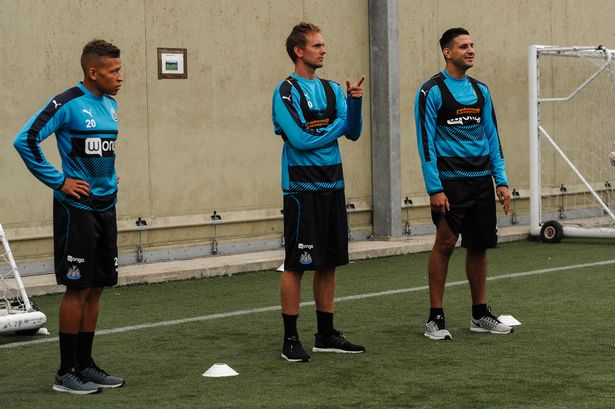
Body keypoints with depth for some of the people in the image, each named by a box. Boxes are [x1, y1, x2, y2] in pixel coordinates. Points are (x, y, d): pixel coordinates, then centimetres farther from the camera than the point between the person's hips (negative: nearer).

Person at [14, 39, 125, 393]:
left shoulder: (110, 105, 11)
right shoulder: (67, 104, -13)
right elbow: (25, 140, -19)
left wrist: (111, 181, 13)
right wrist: (58, 181, -16)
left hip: (105, 207, 8)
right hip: (77, 208, -8)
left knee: (96, 288, 10)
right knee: (78, 288, -4)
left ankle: (85, 364, 20)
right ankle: (67, 372, 5)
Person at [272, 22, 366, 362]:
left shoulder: (332, 90, 13)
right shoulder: (286, 91, -8)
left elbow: (353, 133, 7)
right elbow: (299, 139, -17)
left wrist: (354, 102, -10)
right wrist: (336, 127, -5)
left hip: (332, 185, 7)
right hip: (302, 188, -7)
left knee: (329, 262, 11)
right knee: (296, 264, -4)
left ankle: (326, 335, 20)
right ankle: (290, 340, 3)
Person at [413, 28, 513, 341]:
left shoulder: (480, 90, 12)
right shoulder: (432, 91, -6)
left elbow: (492, 136, 15)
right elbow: (426, 141, -9)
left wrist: (501, 180, 8)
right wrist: (434, 188, -15)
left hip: (481, 179, 6)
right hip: (450, 179, -6)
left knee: (479, 245, 8)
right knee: (445, 244, -5)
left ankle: (480, 315, 18)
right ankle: (435, 318, 3)